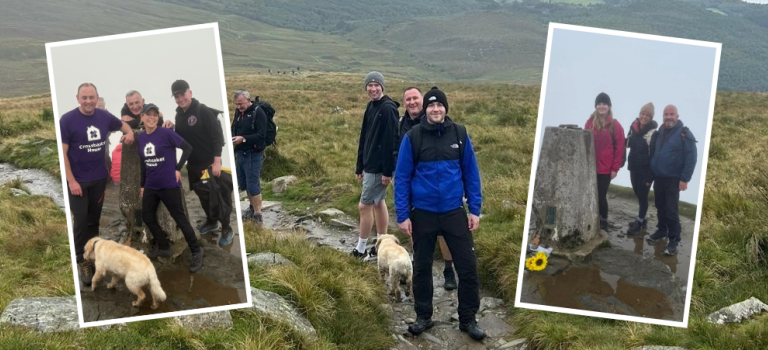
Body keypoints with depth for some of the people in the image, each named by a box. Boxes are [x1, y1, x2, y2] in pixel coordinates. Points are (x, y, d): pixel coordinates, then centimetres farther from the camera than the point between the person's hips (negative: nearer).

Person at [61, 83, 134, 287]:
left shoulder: (104, 117, -1)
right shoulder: (67, 120, -13)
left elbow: (122, 125, 20)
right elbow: (62, 152, -13)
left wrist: (129, 132, -4)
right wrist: (71, 181, -17)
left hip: (99, 179, 4)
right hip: (77, 181, -4)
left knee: (94, 219, 15)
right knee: (81, 221, -1)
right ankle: (82, 261, 11)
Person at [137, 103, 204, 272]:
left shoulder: (166, 133, -13)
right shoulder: (141, 137, 5)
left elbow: (187, 148, -11)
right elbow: (143, 163, 14)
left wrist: (178, 169, -13)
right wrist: (143, 185, 16)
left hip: (169, 186, -6)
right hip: (150, 187, 7)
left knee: (180, 219, -1)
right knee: (147, 217, 13)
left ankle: (196, 252, 11)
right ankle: (164, 248, 31)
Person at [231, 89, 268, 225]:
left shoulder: (258, 112, -13)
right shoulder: (238, 112, 9)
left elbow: (261, 135, -20)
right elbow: (234, 129, 18)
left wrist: (243, 139, -29)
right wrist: (231, 137, -4)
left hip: (253, 154, -7)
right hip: (240, 153, 8)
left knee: (253, 185, -6)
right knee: (243, 184, 15)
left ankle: (258, 215, 3)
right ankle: (252, 208, 32)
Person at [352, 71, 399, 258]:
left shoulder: (388, 108, -17)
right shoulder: (371, 107, 11)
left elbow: (390, 141, -22)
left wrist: (388, 171, -23)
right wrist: (360, 166, 15)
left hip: (379, 167, -9)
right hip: (370, 165, 9)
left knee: (364, 205, -4)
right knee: (378, 203, 15)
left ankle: (361, 249, 8)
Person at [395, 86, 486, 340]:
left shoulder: (459, 134, -1)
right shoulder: (412, 137, -6)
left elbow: (470, 173, 3)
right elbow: (402, 177, -4)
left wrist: (475, 209, 0)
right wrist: (402, 215, -7)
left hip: (454, 212, 1)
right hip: (422, 213, 0)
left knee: (468, 266, 3)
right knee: (422, 267, 12)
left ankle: (468, 319, 19)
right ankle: (423, 317, 29)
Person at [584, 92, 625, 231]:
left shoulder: (615, 125, -4)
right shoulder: (590, 123, 5)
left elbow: (619, 148, -4)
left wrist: (615, 168, -6)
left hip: (605, 168, -3)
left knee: (601, 196, -1)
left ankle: (603, 222, 17)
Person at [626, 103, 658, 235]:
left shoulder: (653, 133, -18)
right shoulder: (634, 128, -1)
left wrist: (650, 176, -17)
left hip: (645, 171, -6)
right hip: (634, 168, 6)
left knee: (643, 197, 5)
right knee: (638, 195, 18)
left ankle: (640, 222, 20)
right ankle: (642, 219, 34)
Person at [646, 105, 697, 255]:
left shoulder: (684, 134, -10)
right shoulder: (659, 133, 10)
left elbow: (691, 159, -13)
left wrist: (685, 179, -17)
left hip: (673, 179, -6)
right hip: (658, 178, 6)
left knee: (671, 210, -7)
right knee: (660, 207, 16)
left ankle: (674, 240, 1)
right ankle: (661, 231, 31)